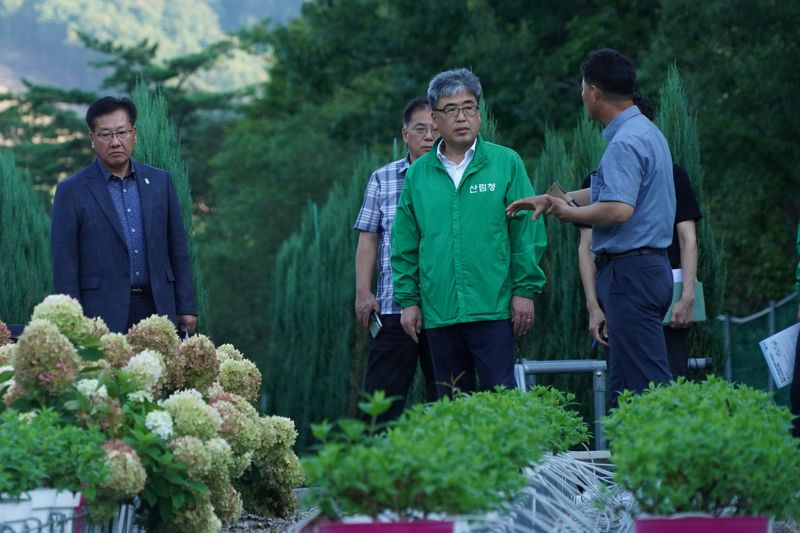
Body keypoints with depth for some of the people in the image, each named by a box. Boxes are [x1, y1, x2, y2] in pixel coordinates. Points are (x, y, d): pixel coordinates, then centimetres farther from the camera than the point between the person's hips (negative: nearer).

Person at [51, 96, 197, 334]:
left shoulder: (160, 182, 11)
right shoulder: (72, 191, 1)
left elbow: (177, 250, 13)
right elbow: (64, 263, -1)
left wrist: (185, 308, 8)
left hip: (157, 307, 3)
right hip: (102, 314, -3)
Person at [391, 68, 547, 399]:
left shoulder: (506, 163, 2)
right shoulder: (418, 174, 10)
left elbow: (527, 232, 1)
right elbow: (405, 246, 13)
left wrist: (525, 290, -5)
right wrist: (408, 300, 7)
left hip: (493, 308, -3)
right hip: (438, 313, 3)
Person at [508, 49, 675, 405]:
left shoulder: (625, 142, -16)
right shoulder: (646, 132, 17)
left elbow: (618, 209, -27)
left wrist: (569, 213, -10)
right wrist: (550, 199, 32)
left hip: (630, 272, -11)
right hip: (652, 266, 11)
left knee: (647, 384, -13)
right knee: (623, 388, 11)